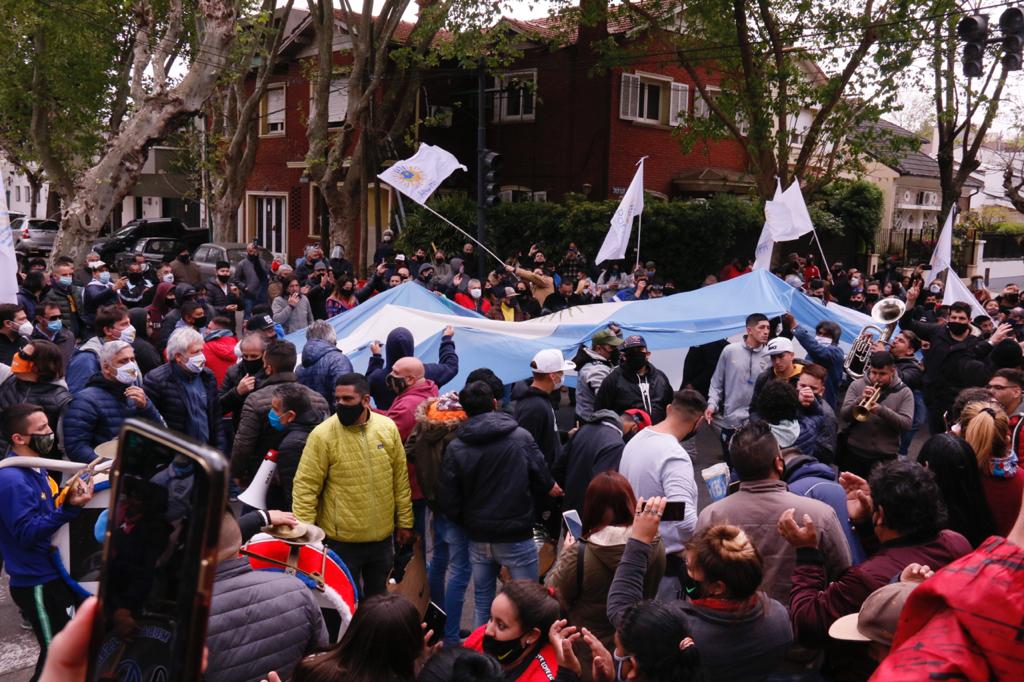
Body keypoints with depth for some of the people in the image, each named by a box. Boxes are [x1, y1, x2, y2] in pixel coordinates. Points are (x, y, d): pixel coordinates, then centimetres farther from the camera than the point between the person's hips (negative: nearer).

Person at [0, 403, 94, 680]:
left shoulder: (35, 468, 7)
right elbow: (28, 534, -26)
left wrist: (71, 498, 0)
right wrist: (69, 508, -35)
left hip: (57, 573, 9)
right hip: (37, 585, -9)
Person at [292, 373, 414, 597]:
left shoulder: (388, 427, -4)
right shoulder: (323, 435, -16)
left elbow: (400, 479, 4)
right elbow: (305, 486, -14)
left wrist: (404, 522, 7)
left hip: (382, 536, 4)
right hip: (342, 540, -3)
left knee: (378, 597, 22)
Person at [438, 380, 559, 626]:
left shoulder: (455, 448, -6)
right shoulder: (521, 437, -10)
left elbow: (447, 501, -5)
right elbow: (543, 481, -2)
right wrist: (550, 487, 21)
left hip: (478, 538, 3)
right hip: (517, 537, -3)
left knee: (483, 603, 17)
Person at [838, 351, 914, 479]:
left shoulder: (904, 392, 0)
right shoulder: (857, 385, 2)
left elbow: (906, 424, -11)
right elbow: (844, 416, -5)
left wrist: (881, 410, -25)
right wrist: (860, 400, -22)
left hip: (886, 456, -1)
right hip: (854, 453, 1)